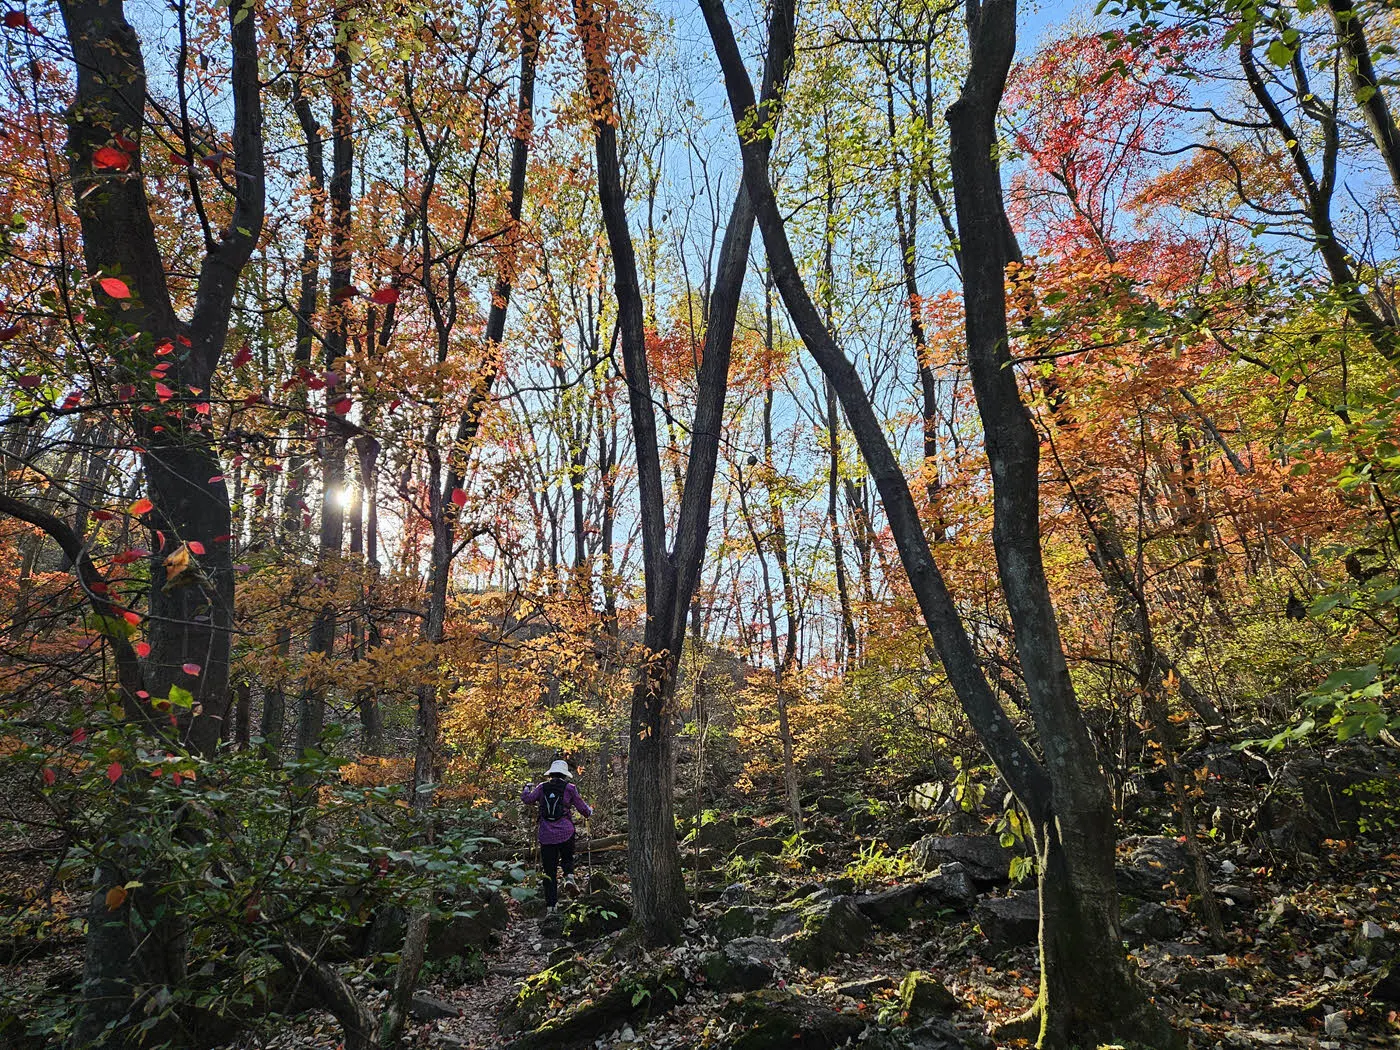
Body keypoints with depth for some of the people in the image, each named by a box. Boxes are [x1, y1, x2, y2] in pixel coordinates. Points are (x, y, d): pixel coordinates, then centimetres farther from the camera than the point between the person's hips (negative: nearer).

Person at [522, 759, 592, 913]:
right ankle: (569, 875, -6)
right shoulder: (569, 788, 2)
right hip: (566, 833, -1)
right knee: (567, 858, 24)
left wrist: (527, 789, 19)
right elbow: (582, 808, 4)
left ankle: (551, 904, 7)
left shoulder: (542, 787, 4)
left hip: (546, 835, 1)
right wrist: (590, 811, 26)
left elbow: (527, 799, -2)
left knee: (549, 871, 9)